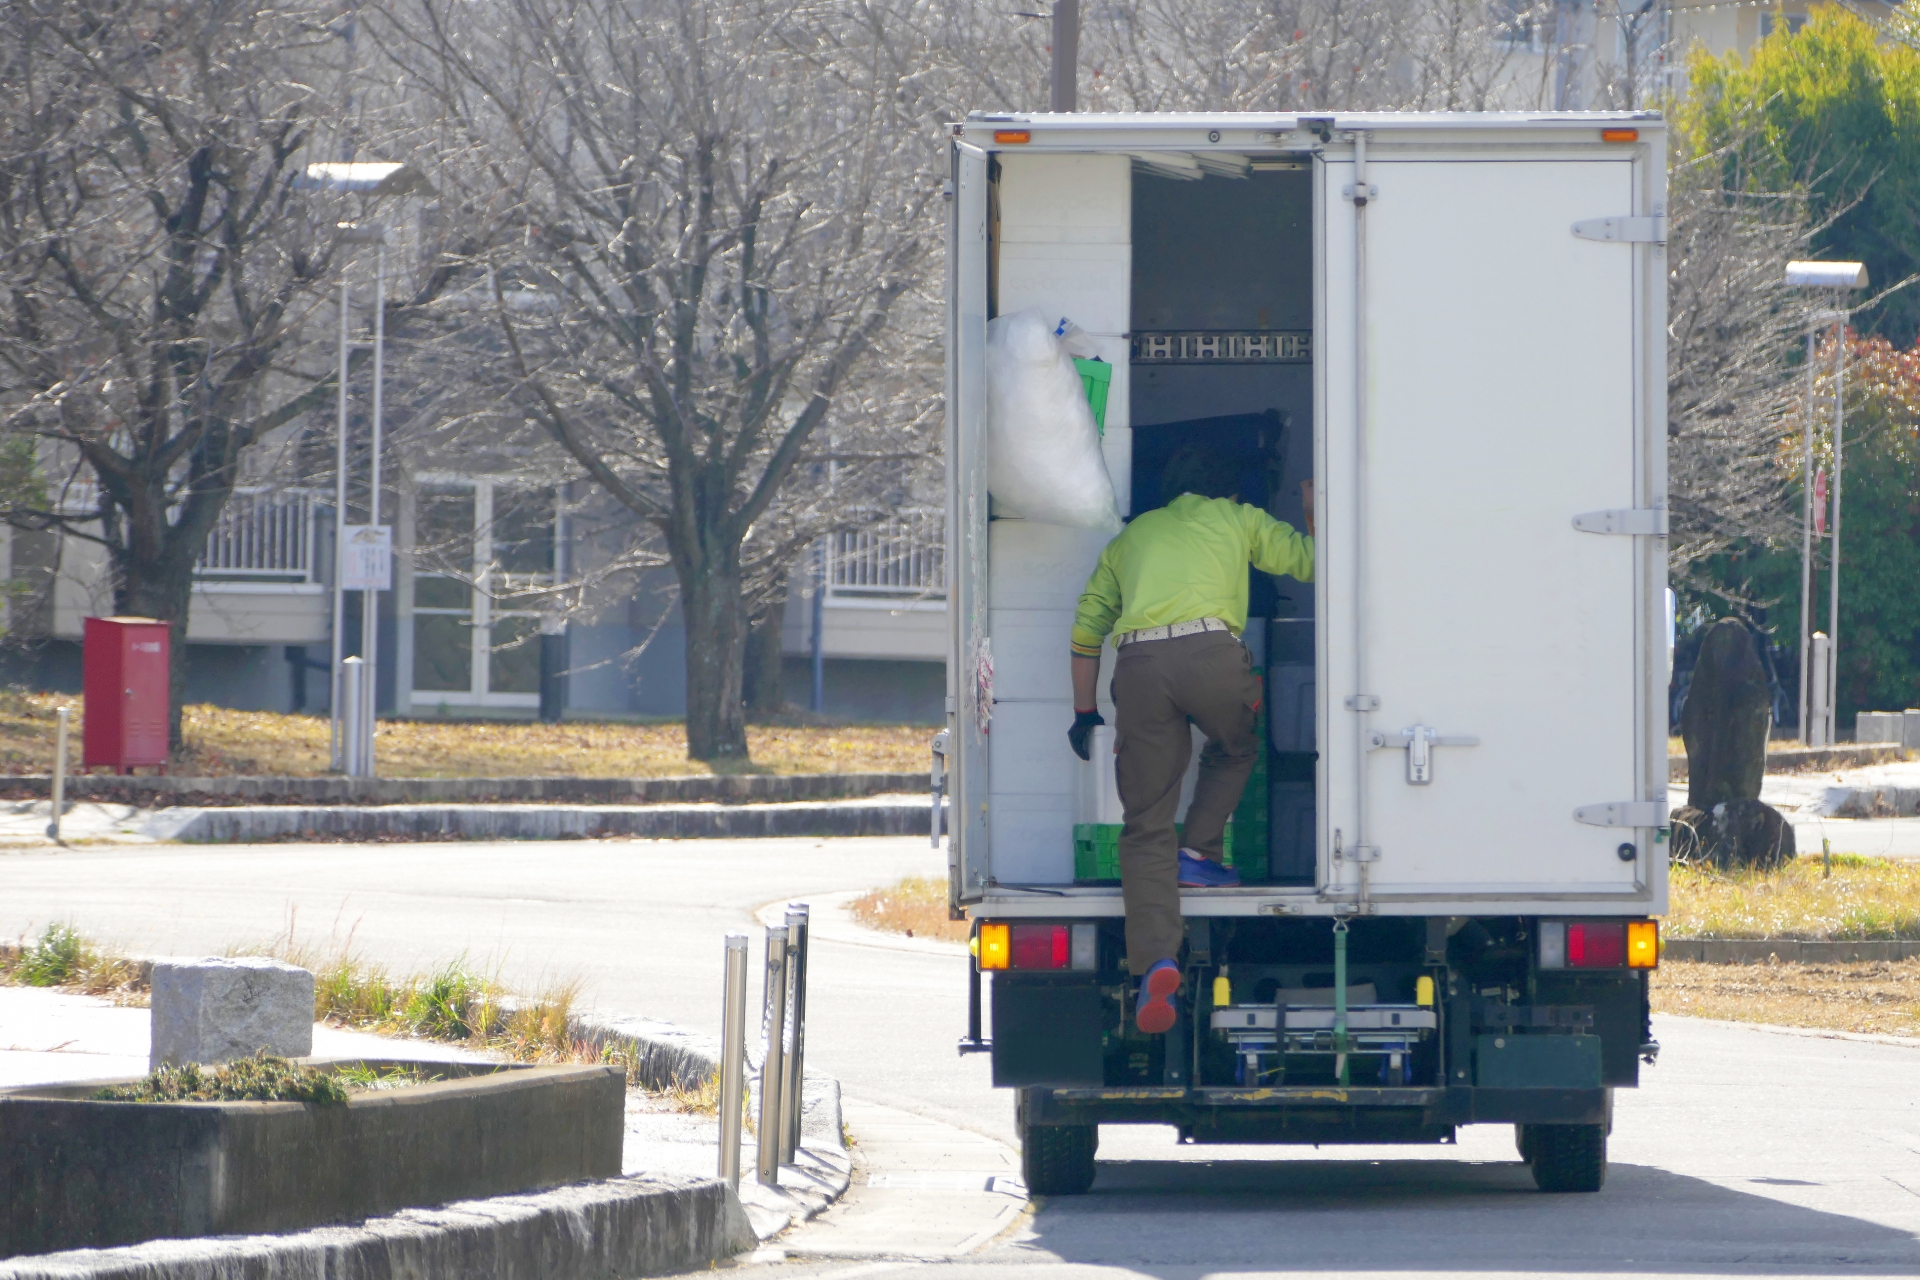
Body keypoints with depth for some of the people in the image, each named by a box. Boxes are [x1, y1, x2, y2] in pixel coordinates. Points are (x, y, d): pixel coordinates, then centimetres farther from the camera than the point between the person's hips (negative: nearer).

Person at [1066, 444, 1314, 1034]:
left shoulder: (1130, 538, 32)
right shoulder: (1236, 519, 24)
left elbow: (1087, 626, 29)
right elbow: (1310, 559, 26)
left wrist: (1084, 710, 34)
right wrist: (1314, 513, 46)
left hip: (1138, 664, 2)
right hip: (1210, 649, -2)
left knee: (1145, 823, 1)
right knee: (1235, 751, 33)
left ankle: (1155, 960, -14)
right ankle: (1198, 853, 16)